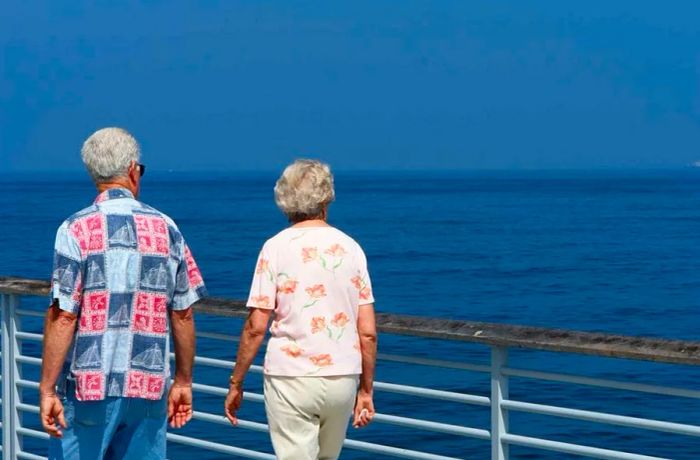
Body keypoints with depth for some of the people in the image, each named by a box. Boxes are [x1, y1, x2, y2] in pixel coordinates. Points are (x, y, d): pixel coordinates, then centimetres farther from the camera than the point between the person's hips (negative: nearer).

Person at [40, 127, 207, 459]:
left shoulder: (76, 229, -6)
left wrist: (47, 389, -8)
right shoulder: (166, 229, 5)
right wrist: (183, 382, 15)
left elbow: (63, 315, -11)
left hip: (89, 385, -3)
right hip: (149, 387, 3)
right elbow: (183, 314, 6)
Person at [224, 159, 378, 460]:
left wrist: (235, 383, 2)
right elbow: (368, 332, 3)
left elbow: (255, 327, -7)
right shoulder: (350, 247, 4)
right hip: (342, 378, 3)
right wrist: (366, 390, 12)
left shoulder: (277, 247, -4)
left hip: (291, 378, -3)